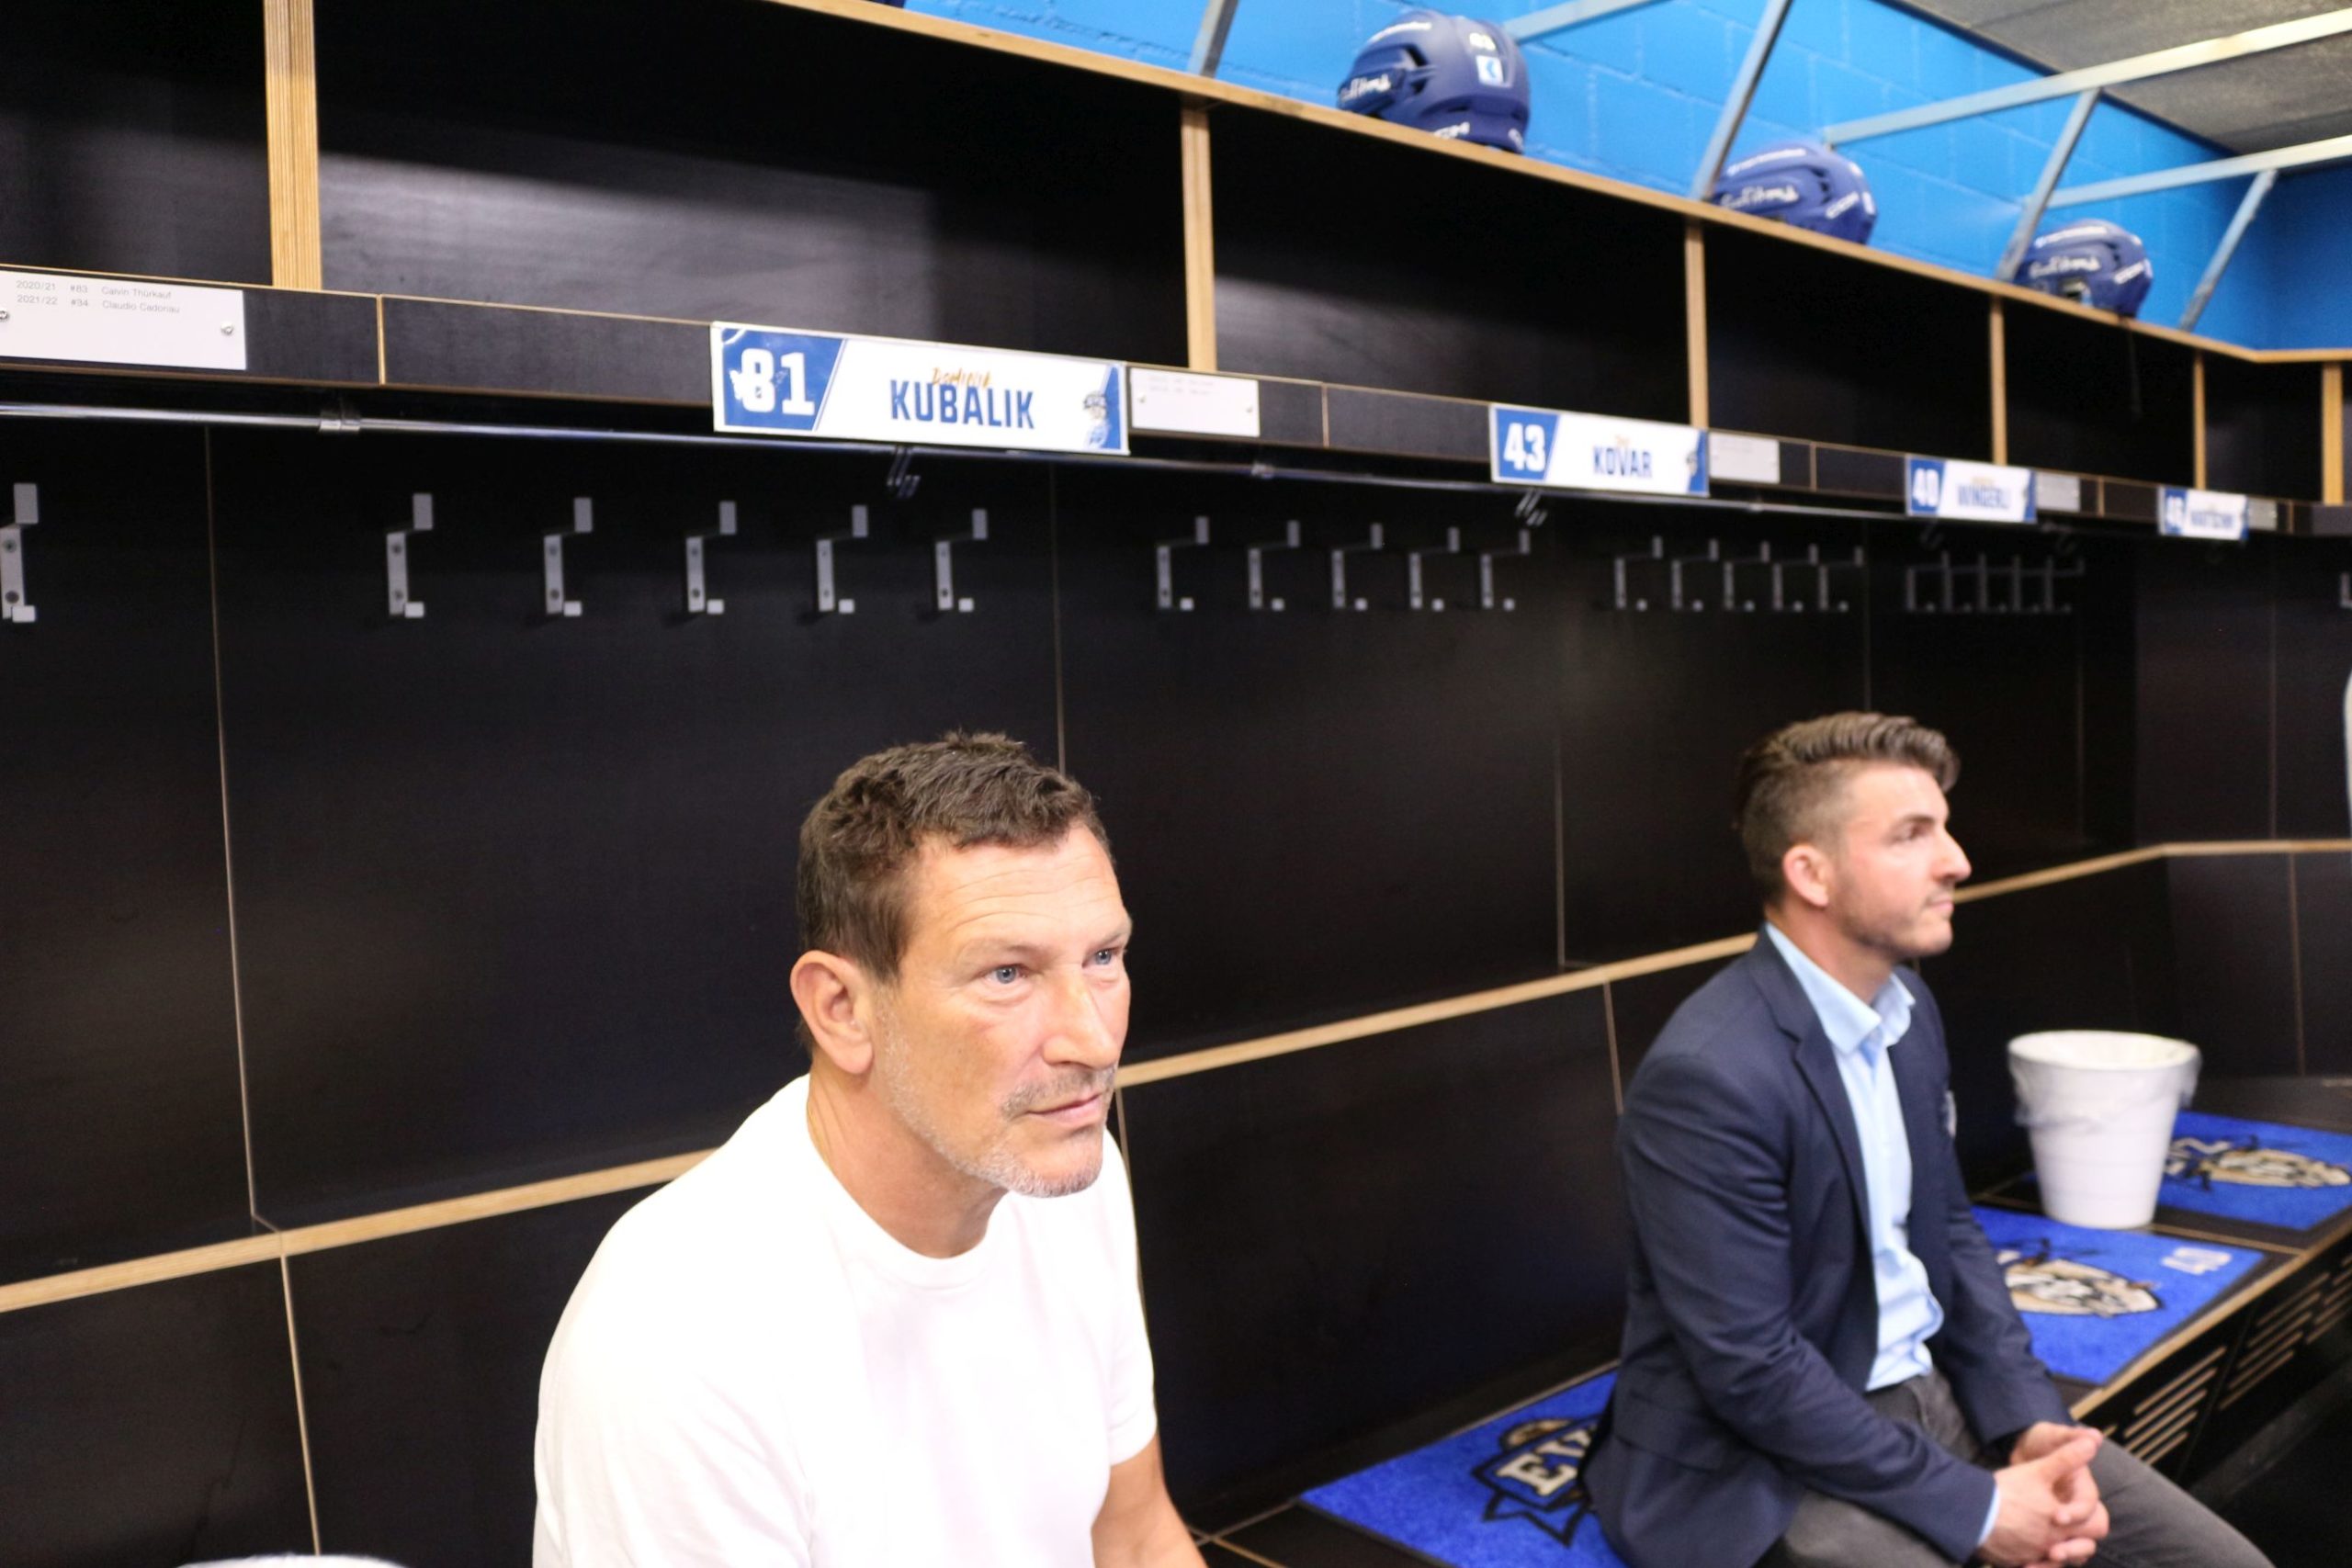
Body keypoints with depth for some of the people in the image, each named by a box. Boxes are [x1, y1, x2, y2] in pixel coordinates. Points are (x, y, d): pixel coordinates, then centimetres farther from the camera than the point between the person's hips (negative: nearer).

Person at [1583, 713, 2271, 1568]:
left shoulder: (1908, 1007, 2)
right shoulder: (1707, 1075, -25)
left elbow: (1949, 1225, 11)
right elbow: (1750, 1370, -22)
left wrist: (2031, 1419, -2)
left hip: (1933, 1385, 8)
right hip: (1766, 1462, -7)